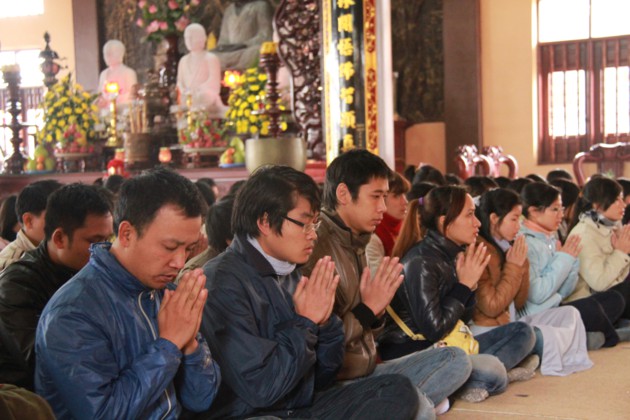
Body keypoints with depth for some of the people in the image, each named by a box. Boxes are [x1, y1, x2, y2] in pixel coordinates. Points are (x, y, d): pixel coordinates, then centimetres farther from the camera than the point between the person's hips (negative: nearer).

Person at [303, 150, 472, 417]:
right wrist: (367, 309, -15)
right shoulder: (317, 246, -18)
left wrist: (376, 311, -5)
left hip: (367, 370, 10)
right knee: (415, 404, -33)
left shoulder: (355, 244, 13)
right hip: (335, 382, -10)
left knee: (456, 359, 5)